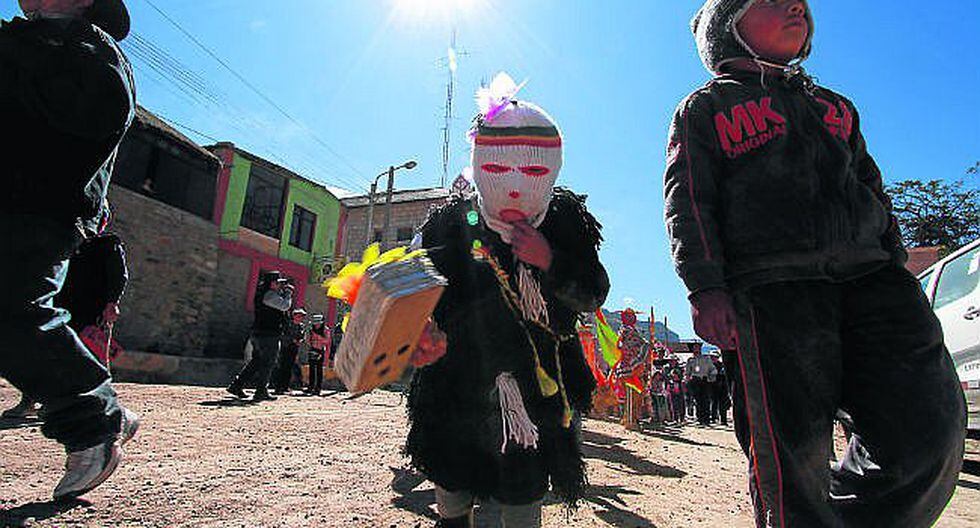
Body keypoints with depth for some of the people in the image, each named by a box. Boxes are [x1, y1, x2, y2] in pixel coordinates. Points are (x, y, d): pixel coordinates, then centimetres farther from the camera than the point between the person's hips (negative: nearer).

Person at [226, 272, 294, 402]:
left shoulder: (263, 293, 16)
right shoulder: (270, 294, -15)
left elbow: (279, 303, 26)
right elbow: (284, 306, -23)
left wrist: (283, 292, 13)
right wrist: (288, 293, -8)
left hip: (257, 334, 10)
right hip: (268, 335, -10)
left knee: (256, 362, 17)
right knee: (267, 363, -1)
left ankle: (236, 385, 20)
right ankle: (261, 392, 4)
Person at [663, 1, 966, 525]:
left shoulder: (834, 105, 31)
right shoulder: (707, 107, 13)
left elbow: (874, 194, 29)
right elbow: (687, 201, 0)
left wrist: (899, 277, 18)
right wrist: (705, 288, -14)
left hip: (868, 275, 6)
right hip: (771, 285, -5)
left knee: (929, 429, -5)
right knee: (792, 451, -7)